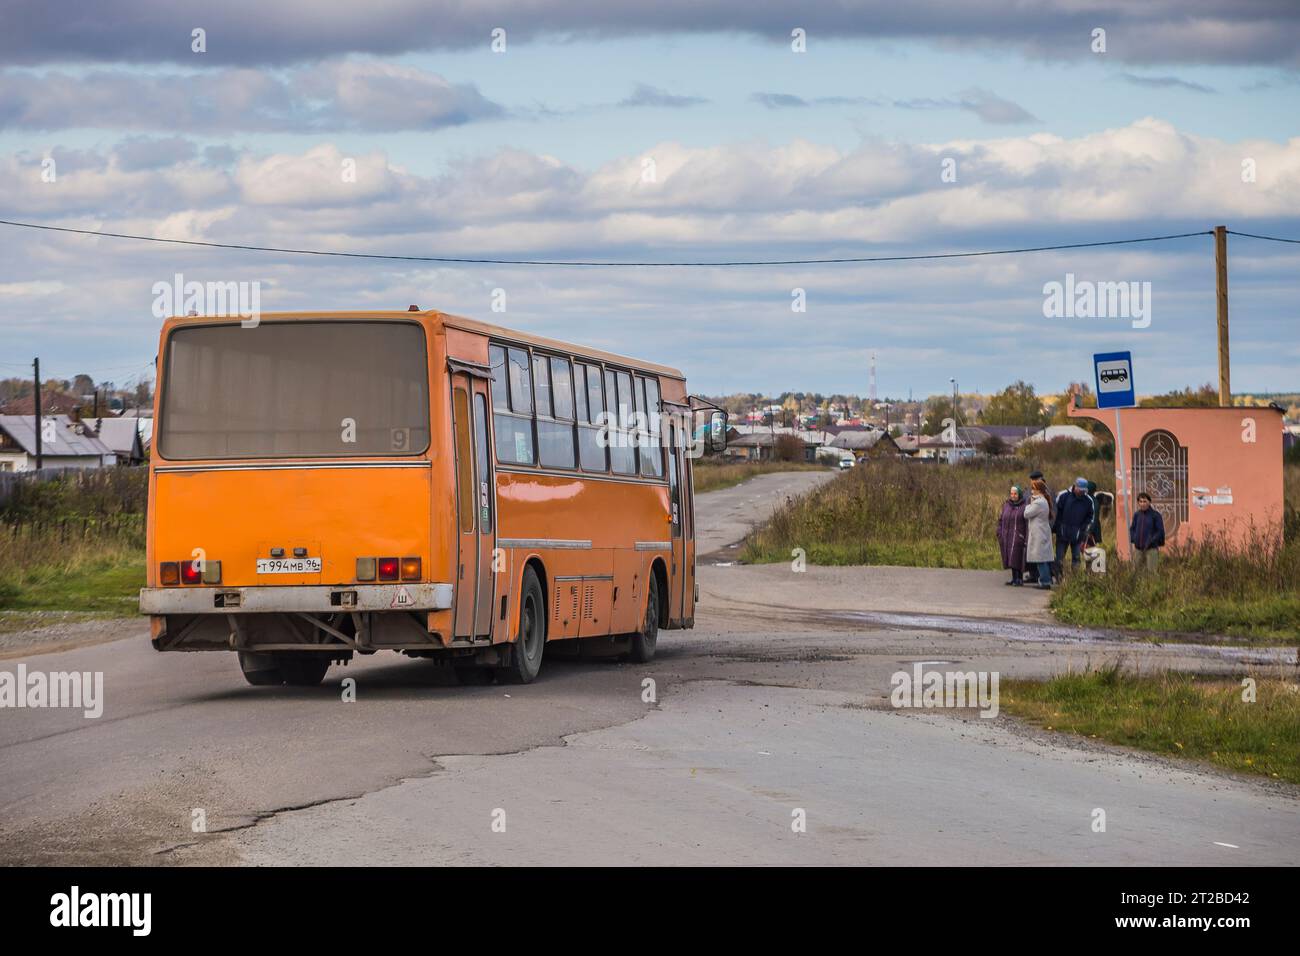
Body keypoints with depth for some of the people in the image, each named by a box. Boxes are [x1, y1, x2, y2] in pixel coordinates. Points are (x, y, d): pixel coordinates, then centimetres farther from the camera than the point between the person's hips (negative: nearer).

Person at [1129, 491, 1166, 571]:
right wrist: (1133, 542, 4)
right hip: (1139, 549, 4)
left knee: (1151, 571, -8)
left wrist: (1151, 542, -11)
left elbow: (1160, 531, -4)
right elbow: (1132, 529, 16)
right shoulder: (1136, 515, 7)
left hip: (1151, 549, -4)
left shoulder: (1156, 515, -5)